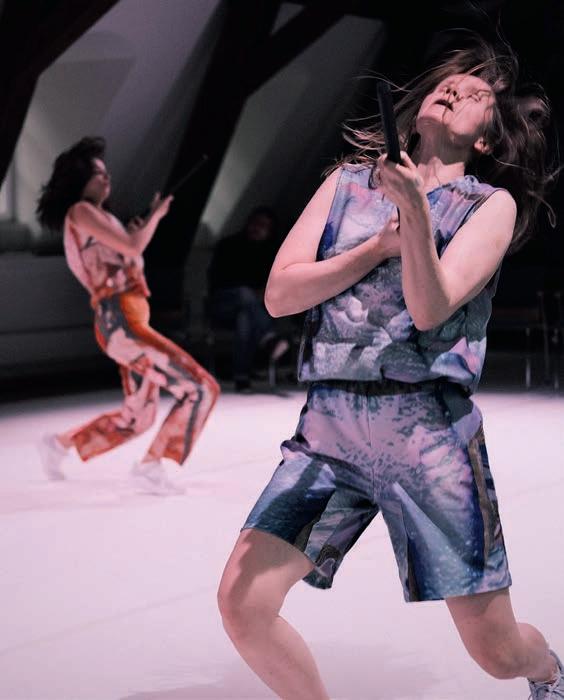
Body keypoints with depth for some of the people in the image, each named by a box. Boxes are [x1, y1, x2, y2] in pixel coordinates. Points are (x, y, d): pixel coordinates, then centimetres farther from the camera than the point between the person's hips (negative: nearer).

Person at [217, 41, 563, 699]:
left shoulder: (492, 204, 5)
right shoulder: (349, 181, 14)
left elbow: (431, 308, -10)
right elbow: (280, 293, 4)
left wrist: (417, 214, -24)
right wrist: (382, 245, -5)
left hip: (429, 430, -2)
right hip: (327, 428, 3)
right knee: (241, 601, -13)